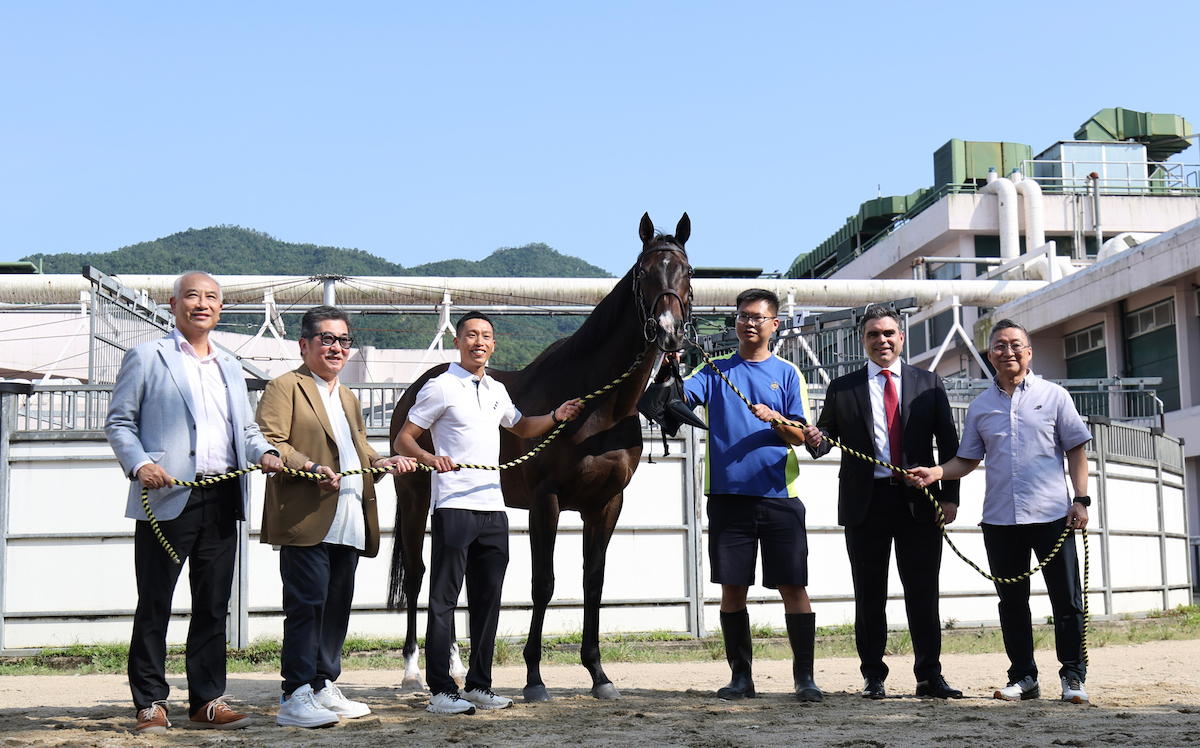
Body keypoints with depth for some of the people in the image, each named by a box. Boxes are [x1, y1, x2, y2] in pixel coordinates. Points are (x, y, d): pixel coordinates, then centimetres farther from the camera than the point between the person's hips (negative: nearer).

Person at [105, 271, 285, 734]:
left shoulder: (230, 367, 22)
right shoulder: (146, 358, 5)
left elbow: (246, 427, 24)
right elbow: (119, 422, 2)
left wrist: (263, 452, 3)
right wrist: (139, 464, -15)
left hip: (222, 500, 5)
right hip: (167, 498, -5)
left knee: (213, 606, 7)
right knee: (154, 606, 0)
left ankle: (207, 701, 14)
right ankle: (150, 704, 9)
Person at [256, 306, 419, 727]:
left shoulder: (348, 399, 27)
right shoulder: (284, 388, 0)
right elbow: (269, 443, -12)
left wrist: (385, 463, 14)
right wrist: (311, 467, -25)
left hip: (349, 524, 8)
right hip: (305, 519, -8)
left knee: (338, 605, 11)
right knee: (307, 604, -10)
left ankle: (324, 687, 20)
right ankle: (295, 697, -6)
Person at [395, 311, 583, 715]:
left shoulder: (496, 390, 16)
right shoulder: (441, 387, -3)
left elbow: (521, 427, 34)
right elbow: (402, 440, -4)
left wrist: (556, 417, 16)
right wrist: (429, 457, -23)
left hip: (493, 506, 7)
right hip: (454, 506, -6)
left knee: (488, 598, 9)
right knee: (444, 598, -4)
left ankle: (479, 685, 18)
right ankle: (440, 691, -1)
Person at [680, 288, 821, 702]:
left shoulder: (786, 374, 9)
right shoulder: (715, 372, 11)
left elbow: (799, 436, 4)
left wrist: (775, 419, -16)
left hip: (779, 494, -1)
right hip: (727, 494, 1)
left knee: (792, 586, -2)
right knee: (732, 587, 4)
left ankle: (804, 676, 7)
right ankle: (741, 676, 15)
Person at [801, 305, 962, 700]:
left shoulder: (928, 384, 10)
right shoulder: (842, 388, 10)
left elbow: (949, 444, 8)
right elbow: (826, 435, 7)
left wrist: (950, 496, -1)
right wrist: (815, 439, -18)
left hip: (919, 501, 0)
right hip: (865, 502, 0)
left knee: (923, 593, 1)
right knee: (869, 595, 4)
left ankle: (929, 675, 10)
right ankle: (873, 676, 12)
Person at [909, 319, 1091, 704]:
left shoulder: (1053, 396, 5)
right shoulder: (980, 406, 11)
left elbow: (1076, 450, 5)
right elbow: (968, 459, 13)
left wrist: (1080, 499, -4)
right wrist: (936, 472, -5)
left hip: (1051, 513, -2)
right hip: (999, 518, 3)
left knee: (1067, 598, 0)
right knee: (1012, 600, 7)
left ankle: (1073, 676, 10)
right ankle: (1023, 677, 16)